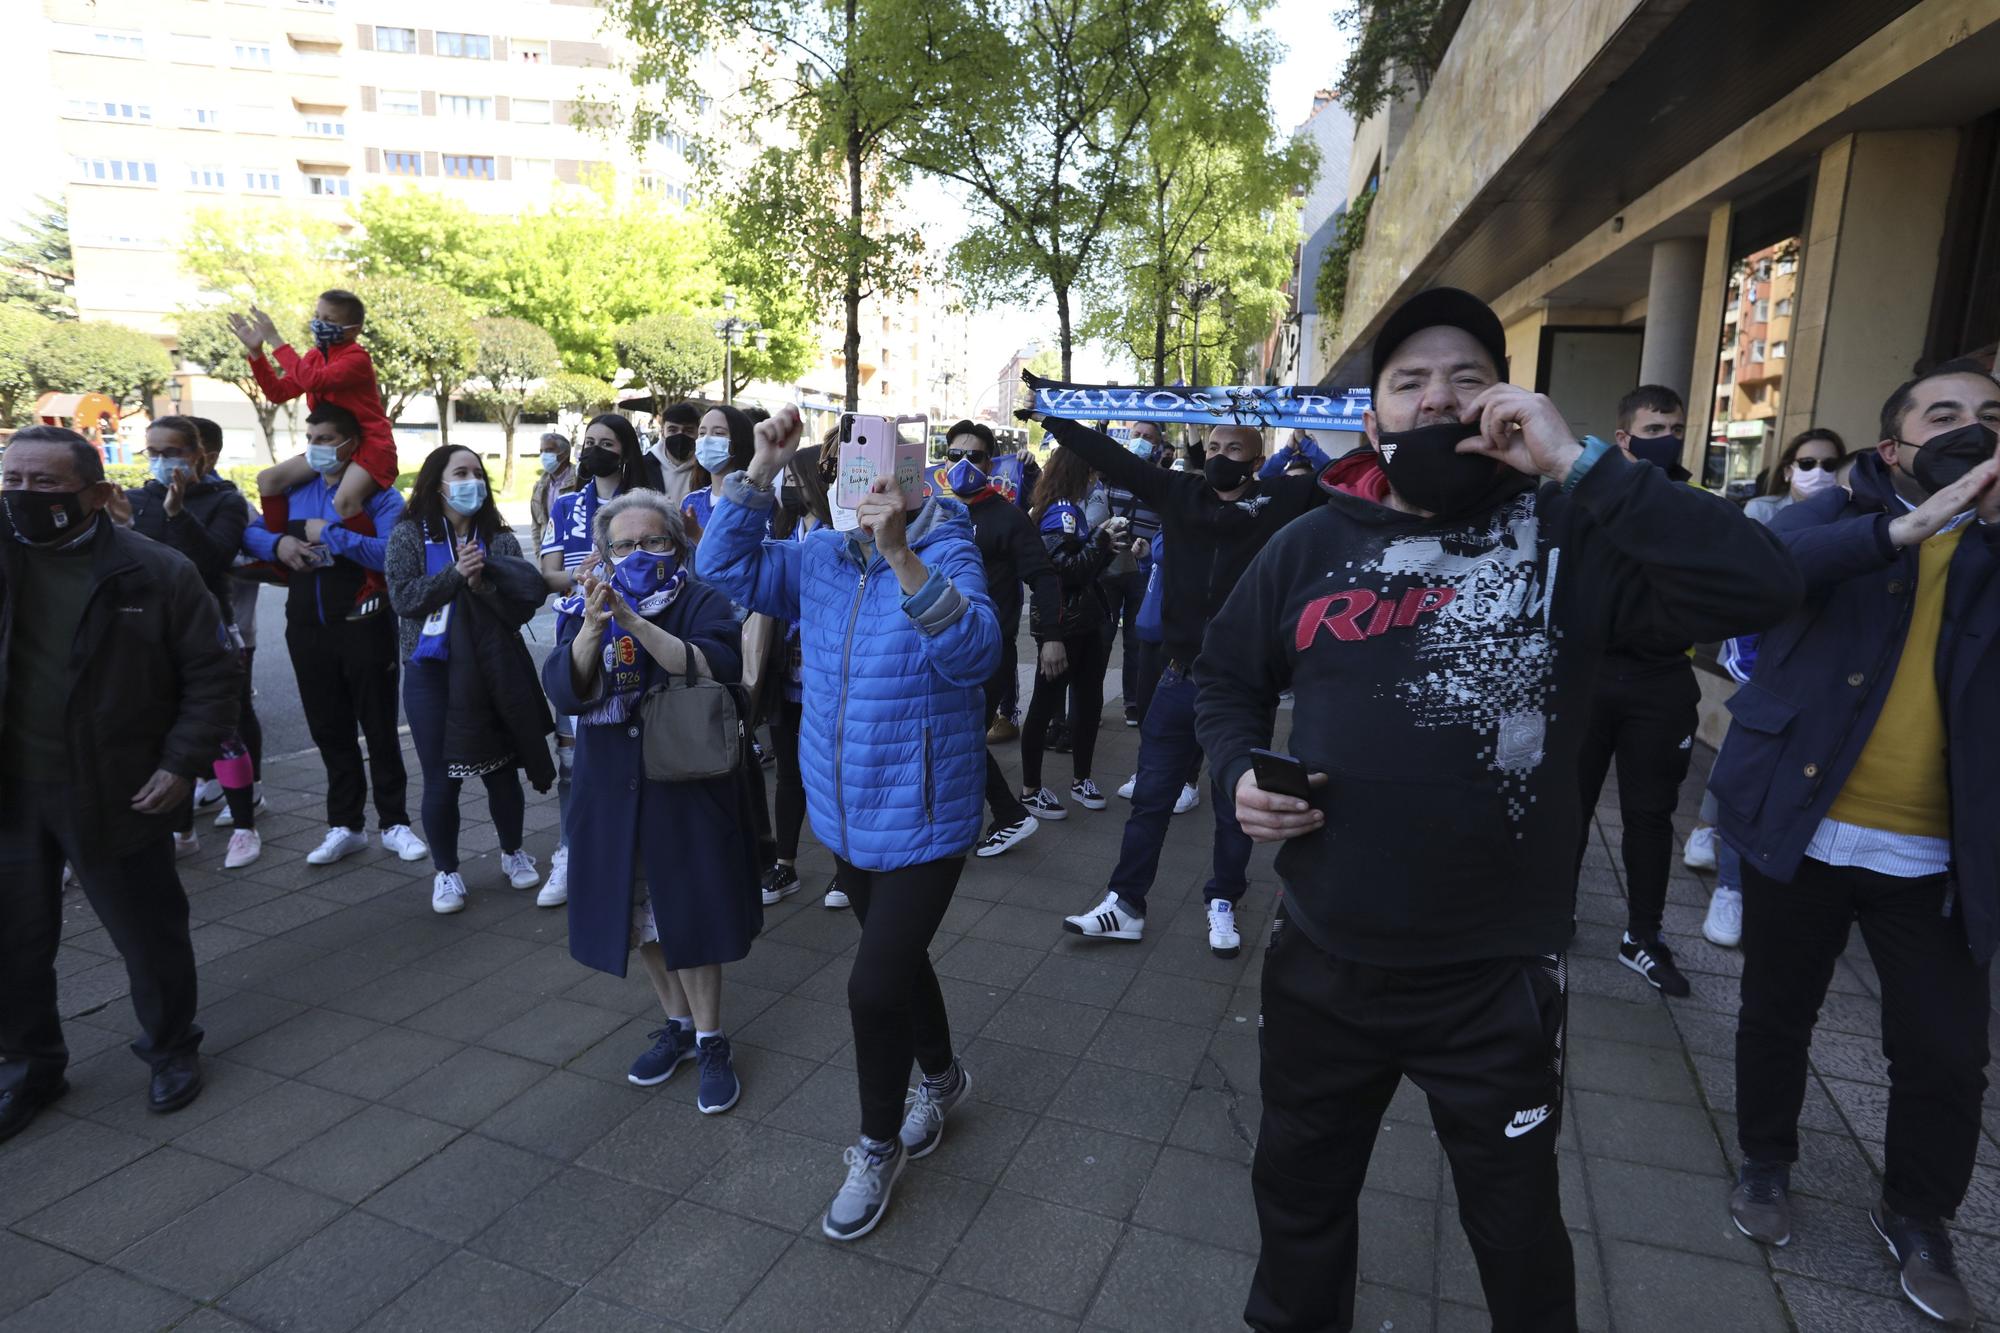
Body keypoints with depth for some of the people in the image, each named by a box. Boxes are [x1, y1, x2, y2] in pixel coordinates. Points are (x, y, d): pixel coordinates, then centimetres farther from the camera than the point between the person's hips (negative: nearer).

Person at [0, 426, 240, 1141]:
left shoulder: (160, 573, -10)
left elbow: (211, 678, -6)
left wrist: (181, 765, -12)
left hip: (118, 795, -3)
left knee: (149, 933, 11)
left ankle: (172, 1048, 33)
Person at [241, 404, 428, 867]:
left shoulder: (378, 495, -8)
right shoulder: (294, 490, 10)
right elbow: (250, 532, 15)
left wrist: (330, 533, -20)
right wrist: (277, 543, -6)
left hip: (363, 627, -5)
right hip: (307, 626, 6)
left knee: (379, 728, 5)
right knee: (329, 730, 12)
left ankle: (394, 823, 17)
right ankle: (345, 826, 23)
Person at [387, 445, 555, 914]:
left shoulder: (498, 537, 4)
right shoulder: (408, 534, 0)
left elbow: (526, 598, -4)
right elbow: (403, 597, -11)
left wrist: (484, 584, -20)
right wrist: (455, 573, -20)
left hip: (492, 669, 2)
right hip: (431, 672, -1)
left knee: (502, 769, 10)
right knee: (441, 780, 3)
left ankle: (512, 852, 32)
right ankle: (446, 871, 21)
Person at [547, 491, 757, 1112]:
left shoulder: (702, 602, -8)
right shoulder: (585, 608, 2)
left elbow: (717, 670, -26)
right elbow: (565, 689, -13)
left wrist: (634, 621, -33)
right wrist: (594, 627, -32)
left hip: (688, 788, -4)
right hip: (614, 789, 4)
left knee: (689, 917, 0)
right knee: (642, 919, 14)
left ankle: (710, 1043, 18)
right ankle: (679, 1023, 34)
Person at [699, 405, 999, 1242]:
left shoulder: (944, 552, -17)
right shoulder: (821, 556, 2)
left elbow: (973, 653, -33)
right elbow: (726, 570, -3)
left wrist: (900, 553, -43)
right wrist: (760, 472, -13)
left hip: (921, 823, -6)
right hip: (845, 816, 7)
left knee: (875, 986, -4)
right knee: (897, 960, 23)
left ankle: (879, 1147, 22)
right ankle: (941, 1078, 50)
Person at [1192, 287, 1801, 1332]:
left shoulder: (1568, 536, -9)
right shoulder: (1310, 548, 0)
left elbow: (1758, 588, -23)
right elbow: (1228, 675, 13)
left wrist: (1578, 463, -25)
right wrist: (1239, 770, -6)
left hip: (1495, 978, -2)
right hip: (1322, 962, 3)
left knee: (1518, 1227, 22)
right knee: (1298, 1193, 25)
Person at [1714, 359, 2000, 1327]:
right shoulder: (1841, 516, -2)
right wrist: (1905, 526, -34)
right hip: (1803, 827, -2)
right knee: (1777, 1016, 14)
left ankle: (1916, 1214, 33)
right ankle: (1766, 1162, 38)